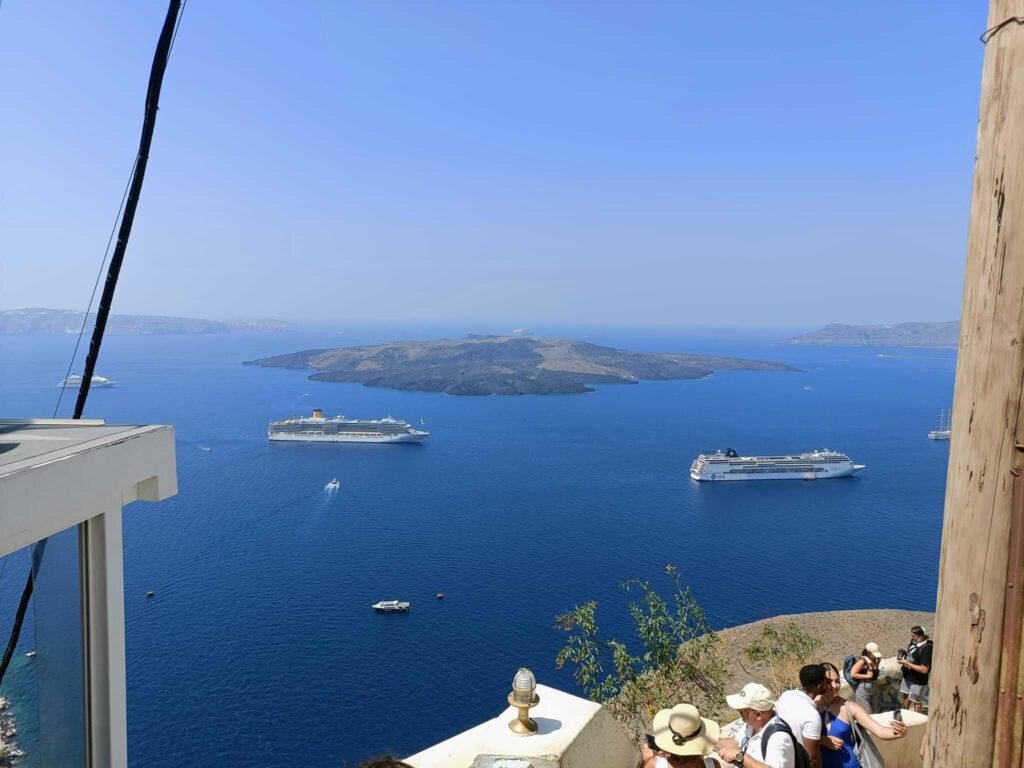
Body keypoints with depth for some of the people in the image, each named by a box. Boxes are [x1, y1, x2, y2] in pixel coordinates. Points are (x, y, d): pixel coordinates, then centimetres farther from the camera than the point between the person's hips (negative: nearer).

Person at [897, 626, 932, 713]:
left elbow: (924, 670, -29)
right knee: (906, 695, 24)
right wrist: (903, 656, -7)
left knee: (916, 700, 13)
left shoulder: (926, 649, -28)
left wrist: (906, 663, -27)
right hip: (907, 676, 8)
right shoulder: (914, 642, -4)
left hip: (918, 680, -8)